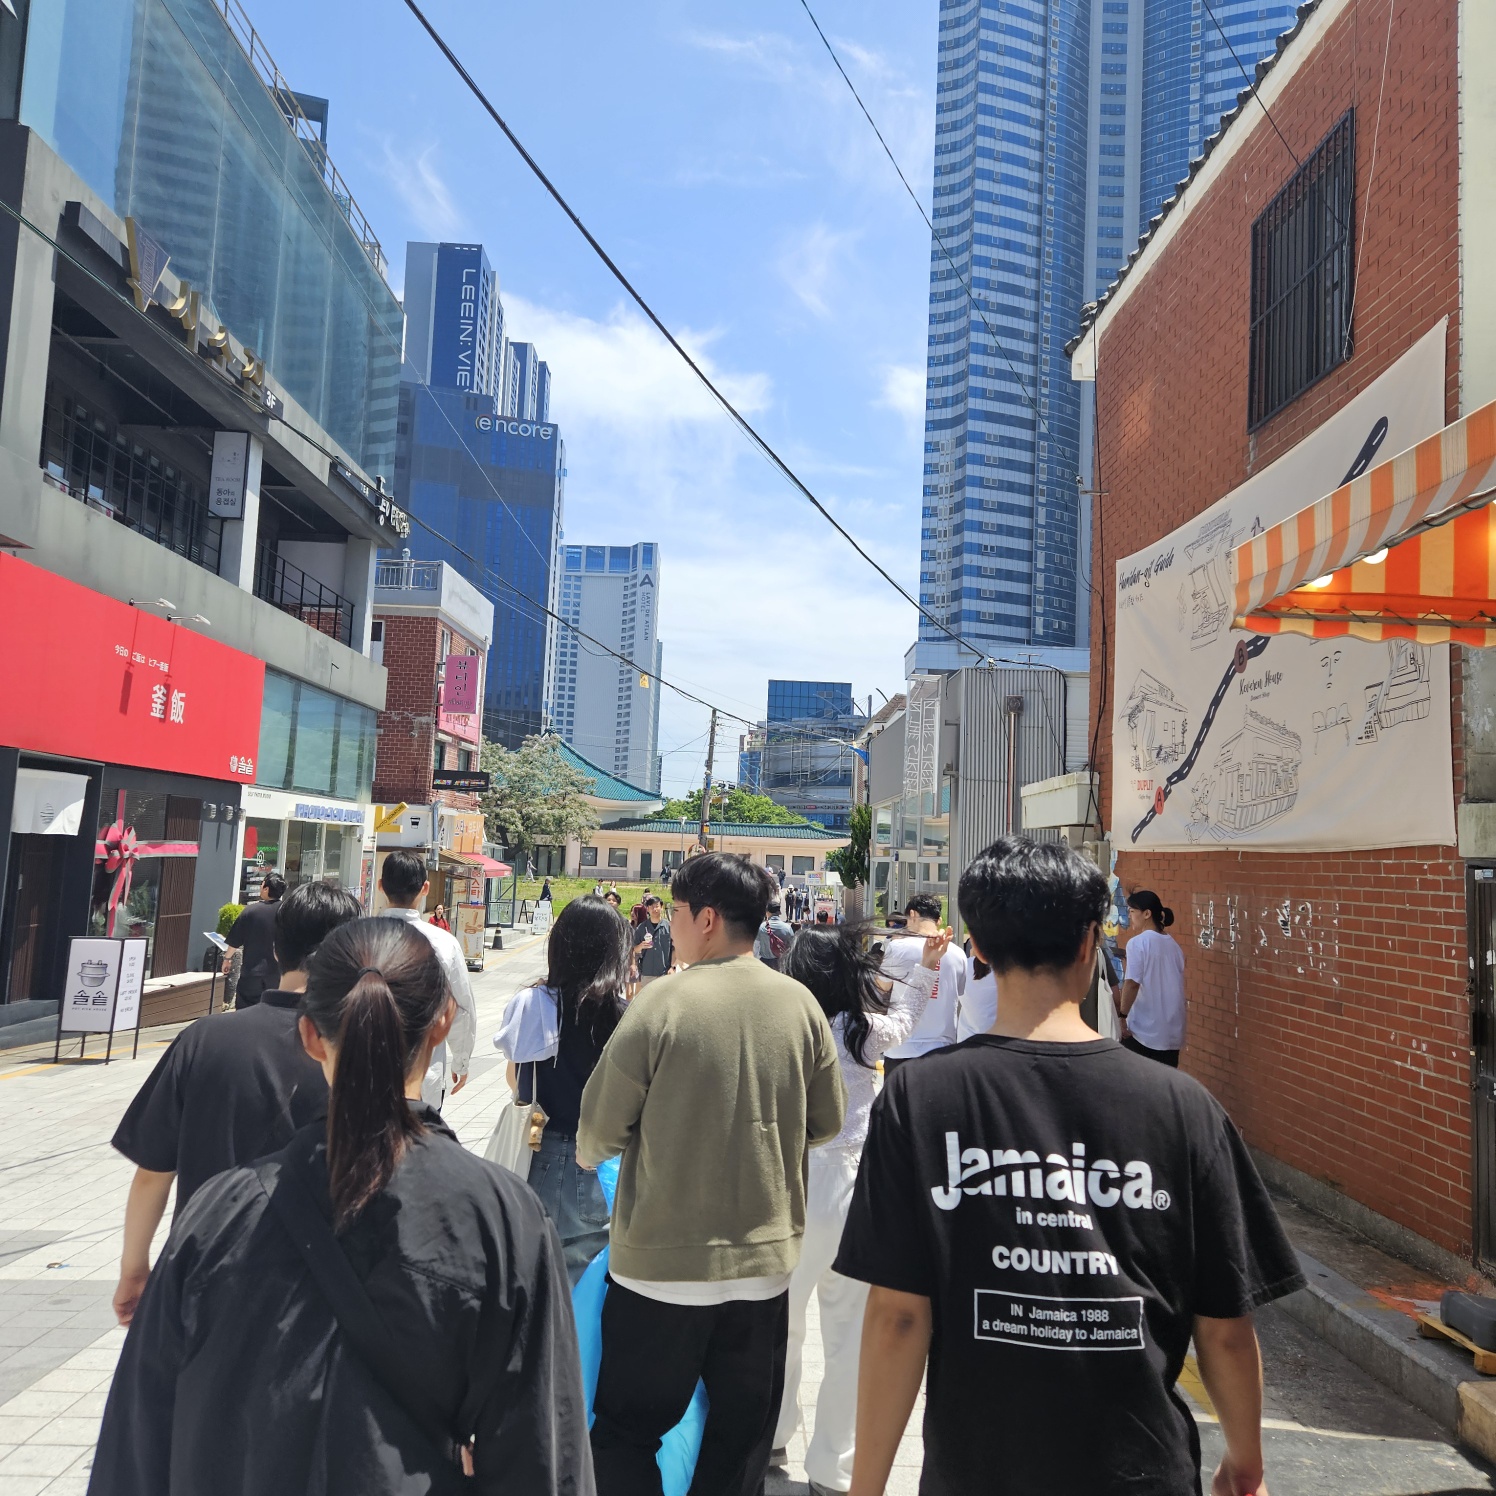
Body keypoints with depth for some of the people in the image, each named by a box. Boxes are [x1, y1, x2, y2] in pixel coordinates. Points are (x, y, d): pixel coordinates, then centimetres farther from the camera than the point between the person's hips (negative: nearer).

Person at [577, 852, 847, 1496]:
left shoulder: (663, 1001, -16)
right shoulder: (800, 1004, -5)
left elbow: (601, 1126, -9)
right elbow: (827, 1122, 5)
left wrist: (588, 1154, 13)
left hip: (661, 1263, -4)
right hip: (766, 1262, 4)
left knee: (624, 1434, 15)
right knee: (740, 1442, 19)